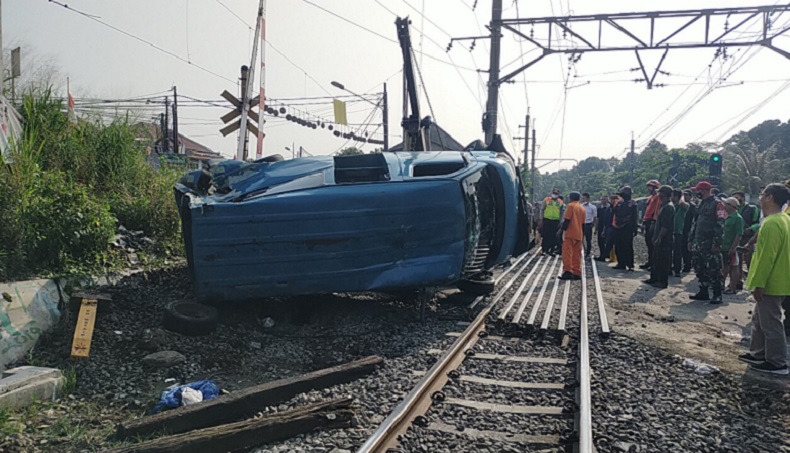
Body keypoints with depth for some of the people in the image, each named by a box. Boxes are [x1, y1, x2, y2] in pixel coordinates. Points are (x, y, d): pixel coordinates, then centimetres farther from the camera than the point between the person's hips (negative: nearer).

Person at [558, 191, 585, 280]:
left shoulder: (570, 206, -5)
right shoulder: (582, 208, 16)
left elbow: (567, 220, -13)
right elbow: (583, 223, 18)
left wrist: (561, 230, -12)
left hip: (570, 233, -7)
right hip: (579, 235, 7)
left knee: (567, 253, -9)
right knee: (577, 254, 8)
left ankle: (567, 271, -18)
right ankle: (577, 273, 7)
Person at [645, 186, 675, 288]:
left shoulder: (668, 207, -16)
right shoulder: (663, 206, 16)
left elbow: (665, 226, -22)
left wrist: (659, 238, -23)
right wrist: (655, 236, 21)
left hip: (664, 239, -10)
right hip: (659, 238, 10)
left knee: (663, 261, -4)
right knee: (655, 259, 16)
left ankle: (663, 282, 2)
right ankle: (654, 278, 25)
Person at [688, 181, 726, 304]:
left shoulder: (716, 204, -10)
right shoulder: (701, 204, 17)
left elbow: (720, 224, -16)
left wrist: (716, 243, -21)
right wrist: (691, 239, 17)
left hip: (710, 243, -9)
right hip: (699, 242, 9)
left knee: (713, 269, -7)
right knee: (699, 268, 12)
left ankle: (717, 295, -1)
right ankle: (703, 292, 21)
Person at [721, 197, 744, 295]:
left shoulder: (738, 218, -14)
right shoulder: (728, 217, 13)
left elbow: (739, 235, -19)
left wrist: (732, 248, -22)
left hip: (731, 248, -9)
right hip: (725, 247, 9)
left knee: (734, 267, 0)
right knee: (725, 267, 15)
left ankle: (733, 288, 4)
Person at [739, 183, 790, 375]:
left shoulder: (772, 224, -22)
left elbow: (767, 256, -25)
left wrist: (759, 283, -21)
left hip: (771, 283, -11)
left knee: (770, 323, -1)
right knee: (759, 319, 20)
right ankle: (758, 353, 30)